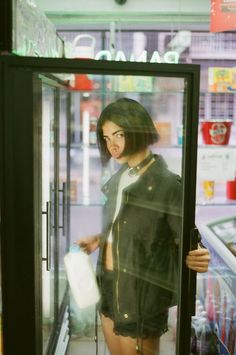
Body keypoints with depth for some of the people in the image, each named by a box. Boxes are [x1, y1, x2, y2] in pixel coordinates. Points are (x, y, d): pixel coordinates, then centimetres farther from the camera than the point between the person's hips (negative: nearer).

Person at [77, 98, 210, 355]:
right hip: (110, 286, 8)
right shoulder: (120, 177, 5)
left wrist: (198, 259, -35)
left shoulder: (167, 184, -20)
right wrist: (100, 240, 23)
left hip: (142, 292, -8)